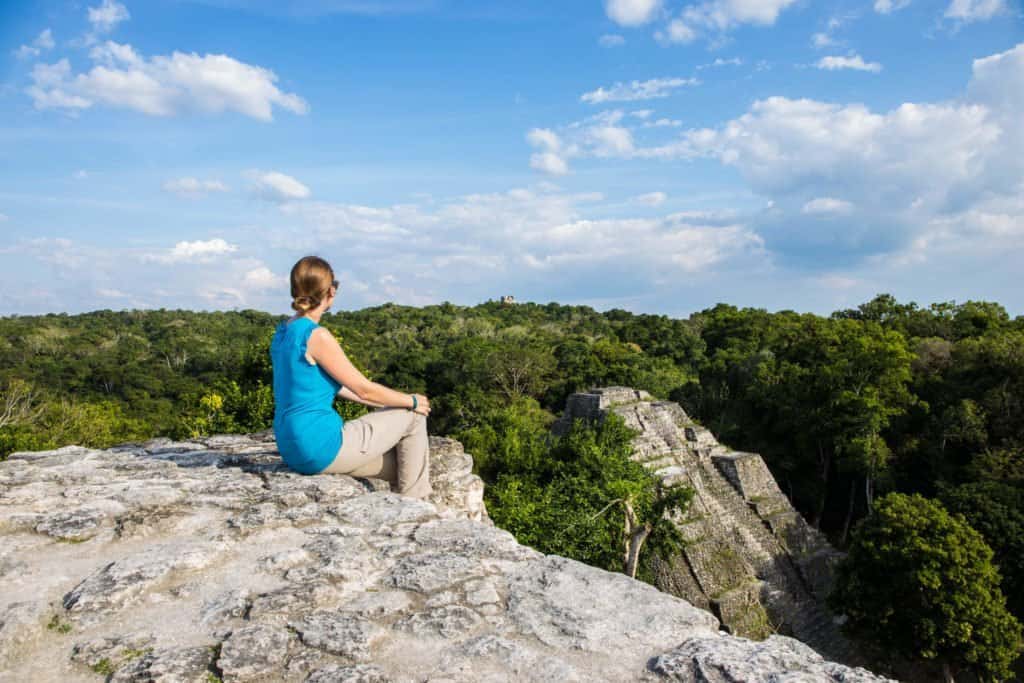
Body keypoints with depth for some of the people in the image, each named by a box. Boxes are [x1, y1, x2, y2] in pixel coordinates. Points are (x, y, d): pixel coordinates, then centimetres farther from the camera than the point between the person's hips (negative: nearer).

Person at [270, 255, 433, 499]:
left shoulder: (283, 332, 10)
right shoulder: (316, 336, -18)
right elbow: (364, 389, -13)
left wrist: (386, 404, 20)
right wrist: (412, 401, 4)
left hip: (294, 448, 9)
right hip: (322, 446, -9)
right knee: (413, 417, 7)